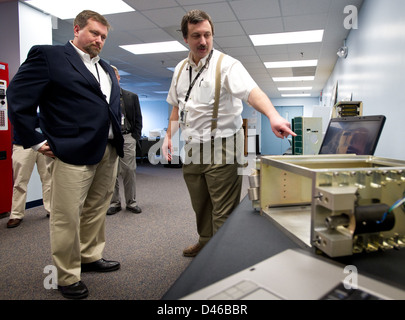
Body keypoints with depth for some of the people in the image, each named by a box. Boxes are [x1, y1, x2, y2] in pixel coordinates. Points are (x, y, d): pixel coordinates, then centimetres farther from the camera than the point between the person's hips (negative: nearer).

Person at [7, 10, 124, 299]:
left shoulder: (106, 68, 20)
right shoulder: (48, 56, -1)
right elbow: (18, 99, -6)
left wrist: (118, 133, 16)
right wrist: (36, 142, -7)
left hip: (110, 151, 7)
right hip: (73, 153, -7)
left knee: (97, 209, 16)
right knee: (67, 217, 1)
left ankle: (90, 257, 34)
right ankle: (68, 277, 17)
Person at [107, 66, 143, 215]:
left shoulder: (132, 96, 11)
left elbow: (138, 119, 9)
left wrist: (135, 137, -1)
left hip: (127, 138, 0)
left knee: (129, 171, -1)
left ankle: (131, 202, 10)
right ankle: (114, 203, 15)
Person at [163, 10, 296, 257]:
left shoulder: (226, 65, -9)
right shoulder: (181, 69, 11)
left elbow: (251, 91, -27)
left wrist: (273, 116, -44)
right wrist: (169, 136, 9)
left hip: (221, 149, -6)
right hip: (192, 150, 7)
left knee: (223, 211, -1)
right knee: (200, 205, 21)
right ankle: (205, 243, 43)